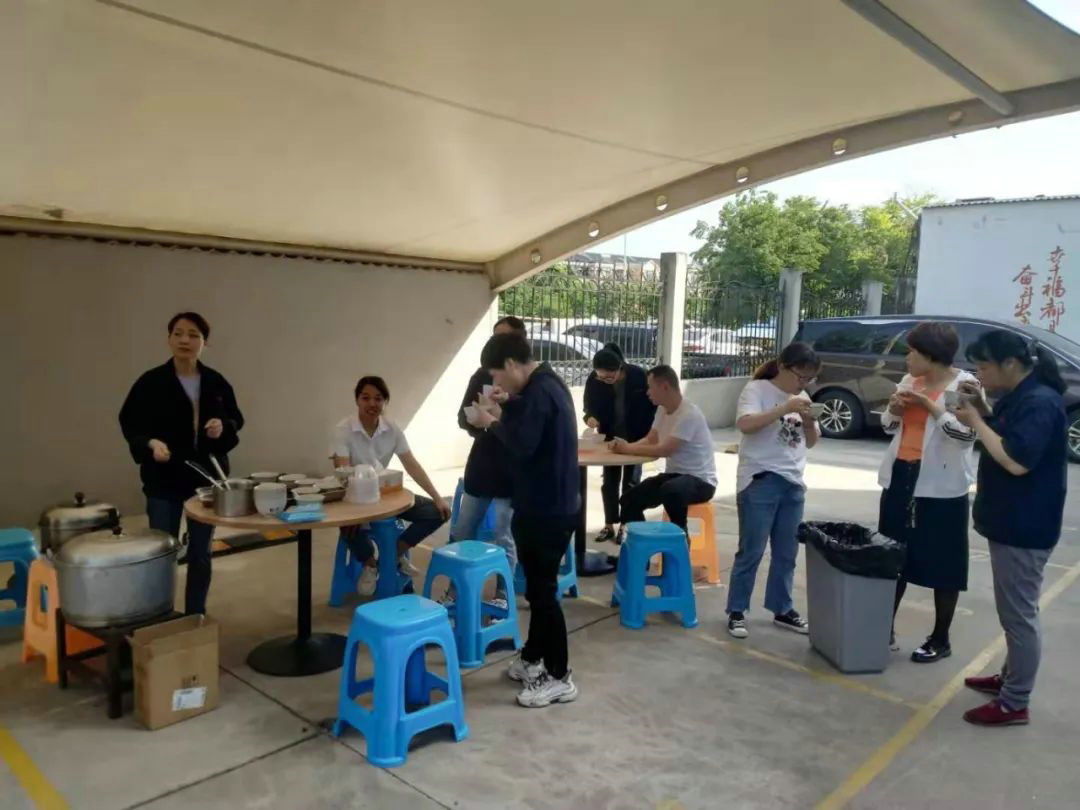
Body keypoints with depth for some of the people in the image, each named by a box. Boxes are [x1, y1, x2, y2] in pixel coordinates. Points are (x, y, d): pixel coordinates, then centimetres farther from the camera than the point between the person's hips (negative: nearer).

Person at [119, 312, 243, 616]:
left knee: (201, 553, 12)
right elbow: (130, 423, -4)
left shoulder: (216, 383, 1)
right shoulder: (151, 382, -7)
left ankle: (196, 616, 27)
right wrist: (151, 443, -23)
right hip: (165, 480, -3)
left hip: (207, 477, 3)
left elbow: (236, 419, 9)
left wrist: (223, 428, -13)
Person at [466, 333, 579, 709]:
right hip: (549, 503, 10)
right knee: (538, 585, 19)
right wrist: (508, 405, 9)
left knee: (542, 590, 0)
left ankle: (560, 677, 12)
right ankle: (532, 658, 33)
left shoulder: (539, 391, -21)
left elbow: (522, 446, -27)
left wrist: (493, 423, -12)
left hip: (548, 508, -10)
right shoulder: (547, 383, 10)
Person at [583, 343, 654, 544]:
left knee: (630, 482, 6)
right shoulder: (594, 380, -16)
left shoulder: (638, 376, -22)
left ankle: (625, 525, 16)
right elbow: (590, 406, -2)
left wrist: (648, 436, -12)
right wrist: (590, 418, -25)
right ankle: (609, 525, 20)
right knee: (609, 481, 9)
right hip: (610, 437, 3)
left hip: (636, 437, -3)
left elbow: (652, 404, -11)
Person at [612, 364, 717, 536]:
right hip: (674, 475, 8)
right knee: (630, 500, -7)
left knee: (670, 490, -39)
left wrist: (628, 448, -18)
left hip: (700, 480, -8)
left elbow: (664, 450, -28)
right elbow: (650, 440, 9)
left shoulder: (689, 414, -23)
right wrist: (625, 445, -11)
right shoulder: (662, 410, 5)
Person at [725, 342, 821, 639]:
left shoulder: (802, 398, 12)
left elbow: (811, 442, 15)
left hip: (793, 484, 7)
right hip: (760, 482, -7)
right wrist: (785, 409, -27)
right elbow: (745, 424, -24)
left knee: (787, 553, 13)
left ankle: (782, 609, 27)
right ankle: (737, 612, 10)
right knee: (751, 551, -1)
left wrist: (809, 420, -5)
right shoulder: (757, 389, -7)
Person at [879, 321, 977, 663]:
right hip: (900, 478, 7)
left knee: (943, 564, 3)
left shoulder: (964, 384, -9)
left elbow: (966, 433, -19)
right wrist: (894, 410, -2)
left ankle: (941, 639, 18)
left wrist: (931, 406, -21)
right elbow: (889, 426, 18)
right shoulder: (910, 381, 10)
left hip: (941, 487, -7)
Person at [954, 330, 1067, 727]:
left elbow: (1017, 461, -28)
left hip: (1024, 527, -10)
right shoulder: (1019, 396, 10)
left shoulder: (1040, 402, -21)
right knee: (1012, 610, 20)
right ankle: (1010, 677, 35)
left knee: (1019, 613, 0)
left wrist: (974, 421, -19)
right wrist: (983, 409, 2)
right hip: (1009, 521, 10)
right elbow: (1003, 436, 18)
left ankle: (1015, 704, 10)